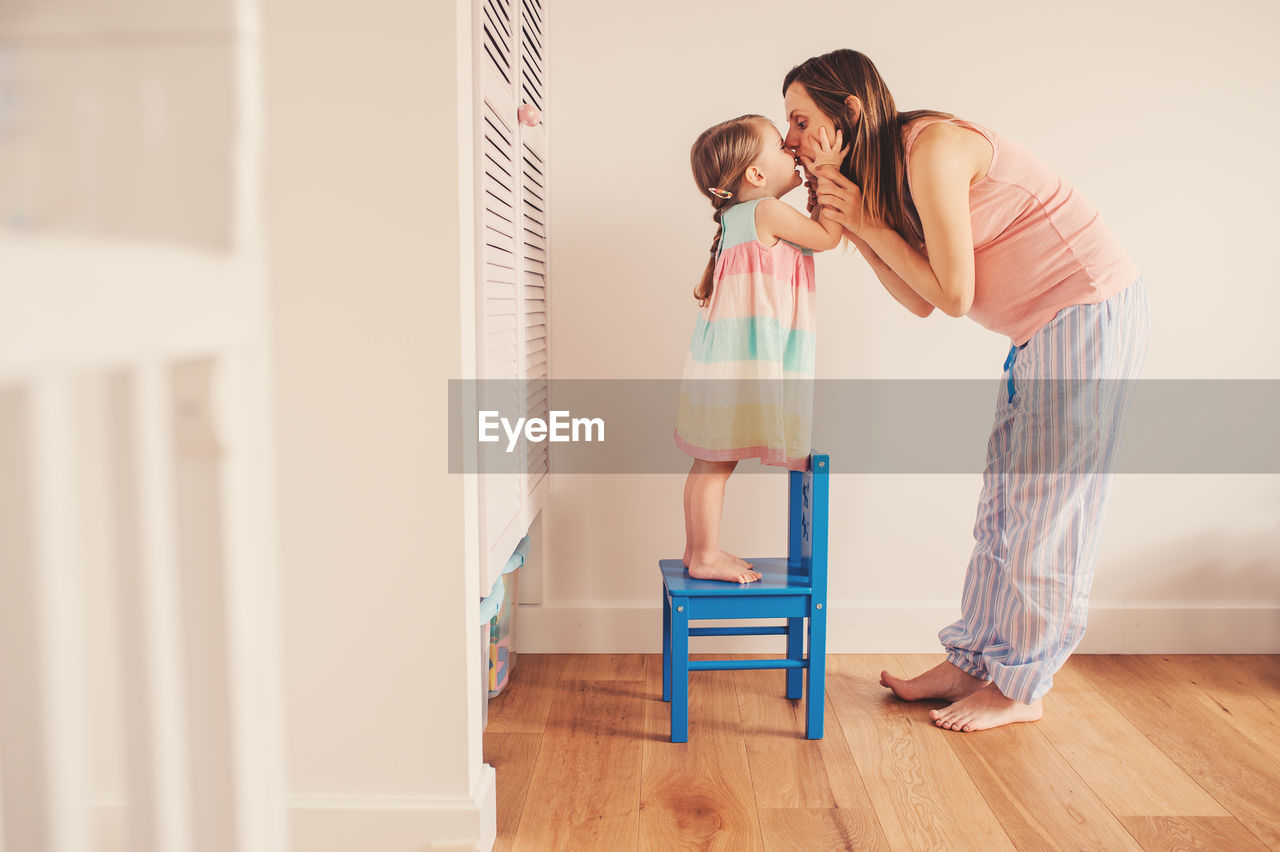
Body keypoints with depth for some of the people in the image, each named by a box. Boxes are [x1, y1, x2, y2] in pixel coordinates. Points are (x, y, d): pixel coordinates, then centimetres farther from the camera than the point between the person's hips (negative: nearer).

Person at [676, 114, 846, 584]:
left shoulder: (738, 217, 16)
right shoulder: (768, 211, -11)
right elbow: (828, 237, -4)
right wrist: (829, 174, 1)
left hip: (726, 359, 10)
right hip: (740, 359, -10)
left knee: (711, 462, 14)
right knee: (716, 462, -2)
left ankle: (697, 549, 24)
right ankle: (706, 556, 7)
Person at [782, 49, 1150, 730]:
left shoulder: (932, 147, -18)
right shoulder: (886, 172, 9)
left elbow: (954, 294, -18)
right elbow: (923, 303, 5)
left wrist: (866, 220, -12)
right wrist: (852, 227, -2)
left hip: (1091, 308, -9)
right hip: (1043, 328, 9)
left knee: (1045, 505, -3)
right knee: (1004, 501, 10)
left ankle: (1019, 688, 10)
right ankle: (972, 663, 20)